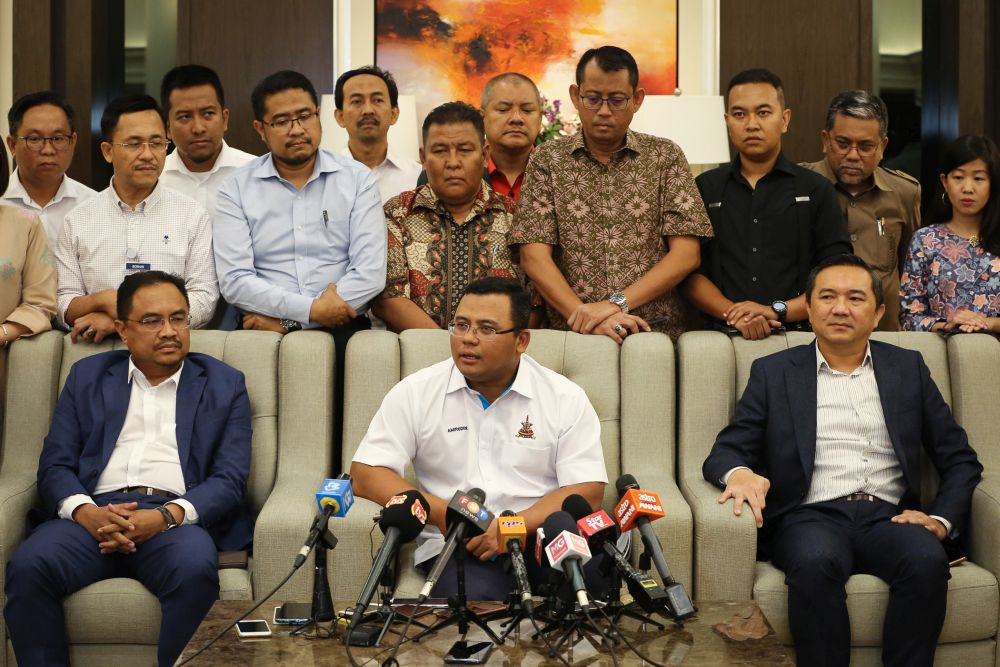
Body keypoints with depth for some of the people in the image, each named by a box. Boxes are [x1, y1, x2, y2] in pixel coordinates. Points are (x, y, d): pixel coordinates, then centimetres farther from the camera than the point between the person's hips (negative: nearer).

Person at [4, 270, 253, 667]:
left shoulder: (224, 384, 14)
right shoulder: (87, 376, 20)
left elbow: (229, 481, 4)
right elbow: (54, 465, 11)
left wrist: (166, 516, -15)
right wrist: (86, 512, -13)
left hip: (178, 518, -1)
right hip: (94, 513, 2)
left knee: (195, 570, -36)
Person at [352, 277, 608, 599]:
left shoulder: (566, 398, 6)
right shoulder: (415, 393, 7)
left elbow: (587, 490, -1)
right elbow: (365, 474, 4)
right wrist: (440, 513, -12)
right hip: (458, 546, -1)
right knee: (473, 599, -35)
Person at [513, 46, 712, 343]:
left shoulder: (665, 156, 10)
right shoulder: (547, 160, 10)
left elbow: (686, 255, 3)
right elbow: (534, 257, 2)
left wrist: (617, 303, -9)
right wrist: (586, 319, -11)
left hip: (659, 330, 0)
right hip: (572, 333, 0)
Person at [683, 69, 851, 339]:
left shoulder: (816, 190, 10)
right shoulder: (704, 188, 13)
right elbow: (690, 274, 6)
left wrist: (778, 311, -11)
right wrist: (733, 313, -11)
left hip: (797, 335, -1)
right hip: (722, 335, 1)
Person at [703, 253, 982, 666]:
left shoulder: (907, 368, 18)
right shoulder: (773, 372, 14)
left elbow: (960, 460, 18)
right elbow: (726, 451, 7)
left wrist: (942, 519, -1)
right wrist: (739, 473, -17)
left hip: (888, 517, 2)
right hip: (811, 517, -1)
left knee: (927, 559, -31)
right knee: (816, 561, -35)